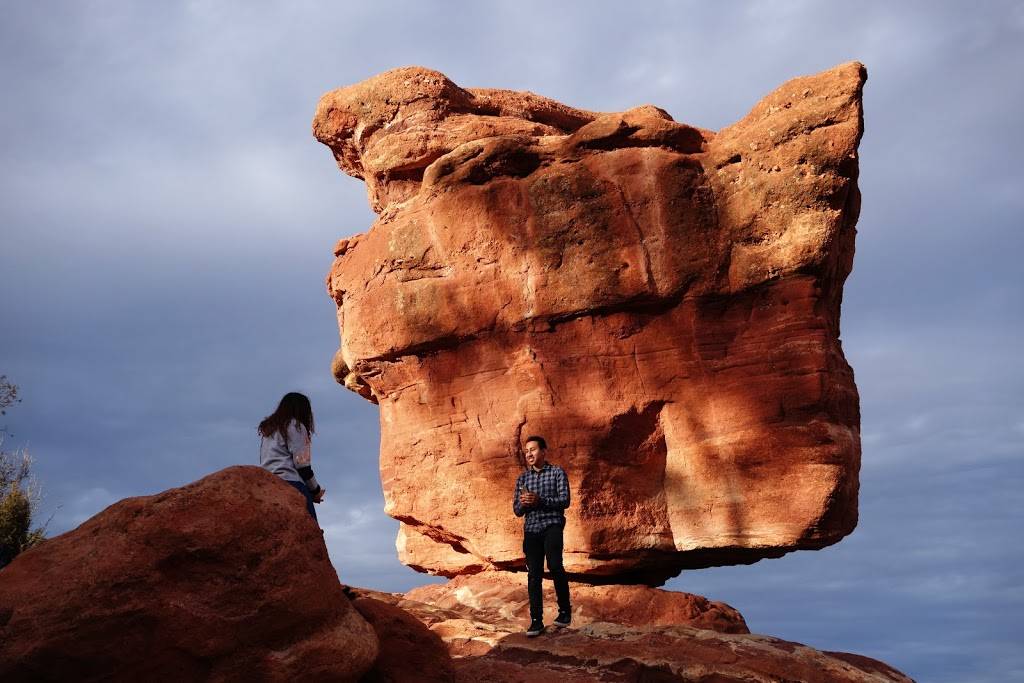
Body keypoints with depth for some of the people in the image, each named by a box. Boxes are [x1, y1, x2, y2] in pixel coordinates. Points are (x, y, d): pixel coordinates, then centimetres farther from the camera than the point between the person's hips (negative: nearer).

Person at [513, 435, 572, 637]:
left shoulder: (557, 472, 5)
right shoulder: (522, 478, 16)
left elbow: (564, 500, -6)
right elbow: (517, 510, 15)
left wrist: (540, 500, -18)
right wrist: (523, 504, -9)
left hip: (552, 525, -4)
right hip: (531, 529, 4)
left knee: (554, 565, -22)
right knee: (533, 574, -1)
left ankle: (565, 610, -5)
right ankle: (536, 620, 4)